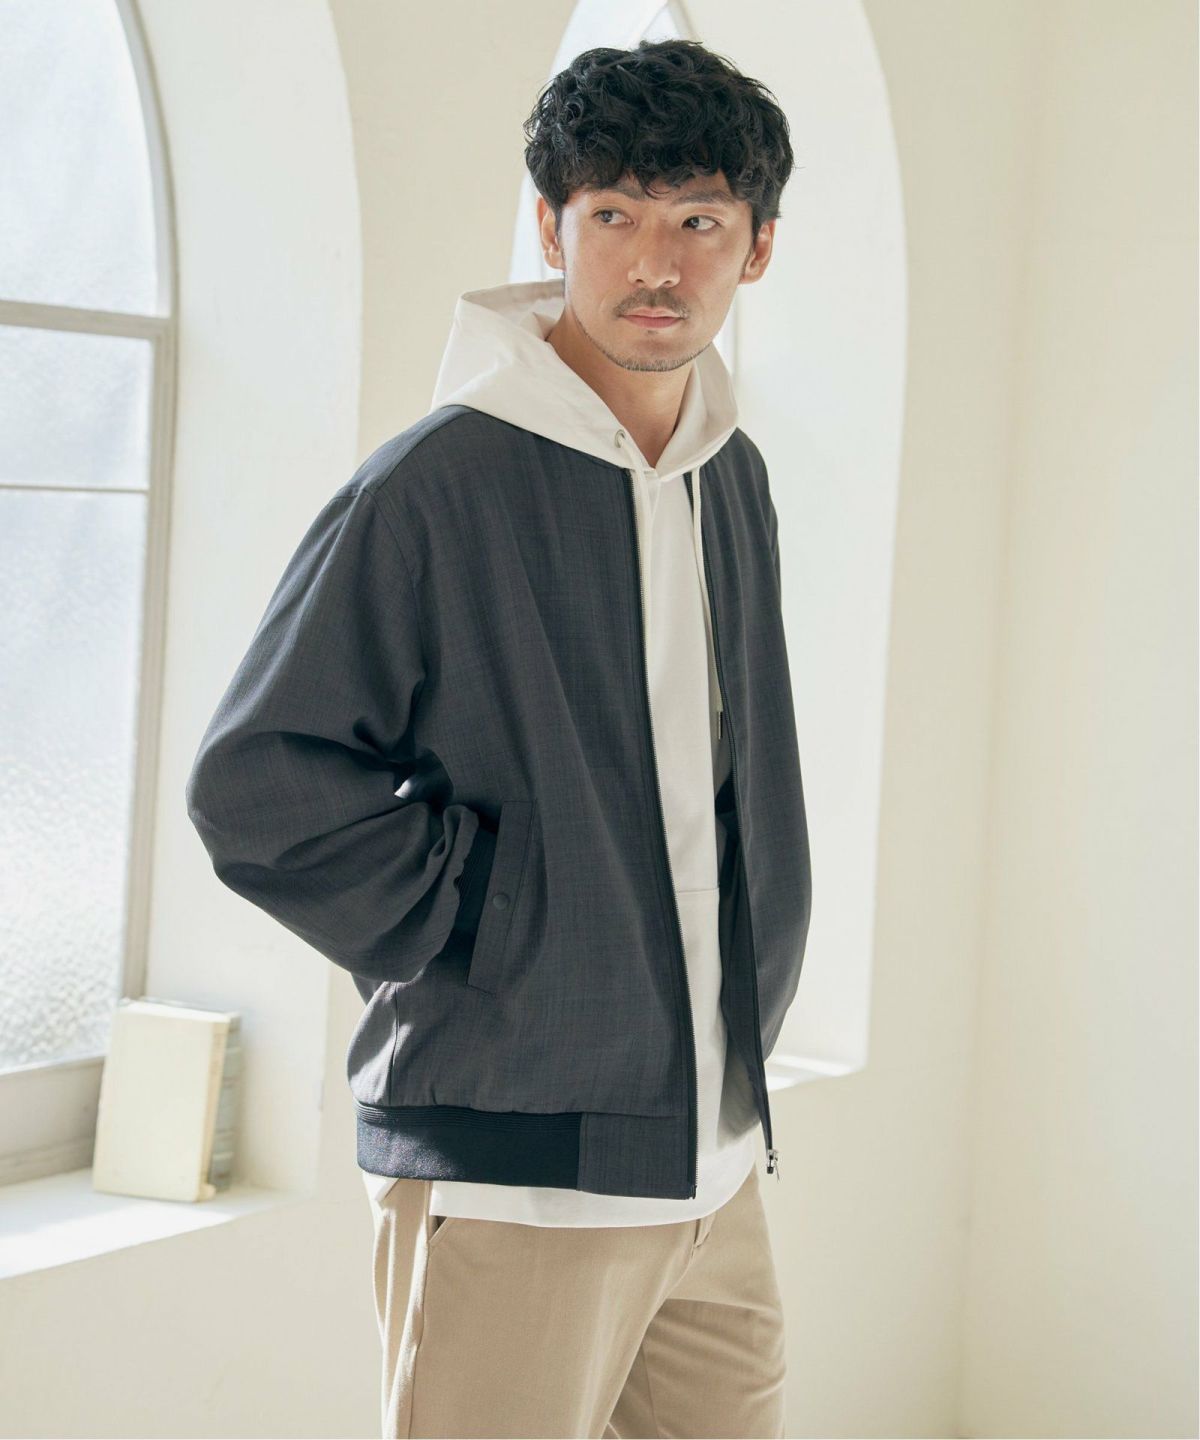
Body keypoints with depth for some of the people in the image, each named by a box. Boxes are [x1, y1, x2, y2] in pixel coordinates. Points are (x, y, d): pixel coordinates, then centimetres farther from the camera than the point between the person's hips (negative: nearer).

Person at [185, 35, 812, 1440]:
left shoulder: (732, 483, 11)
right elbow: (255, 781, -14)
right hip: (510, 1158, -7)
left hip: (712, 1151, 7)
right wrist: (477, 933, -12)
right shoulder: (439, 483, -12)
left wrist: (744, 994, 14)